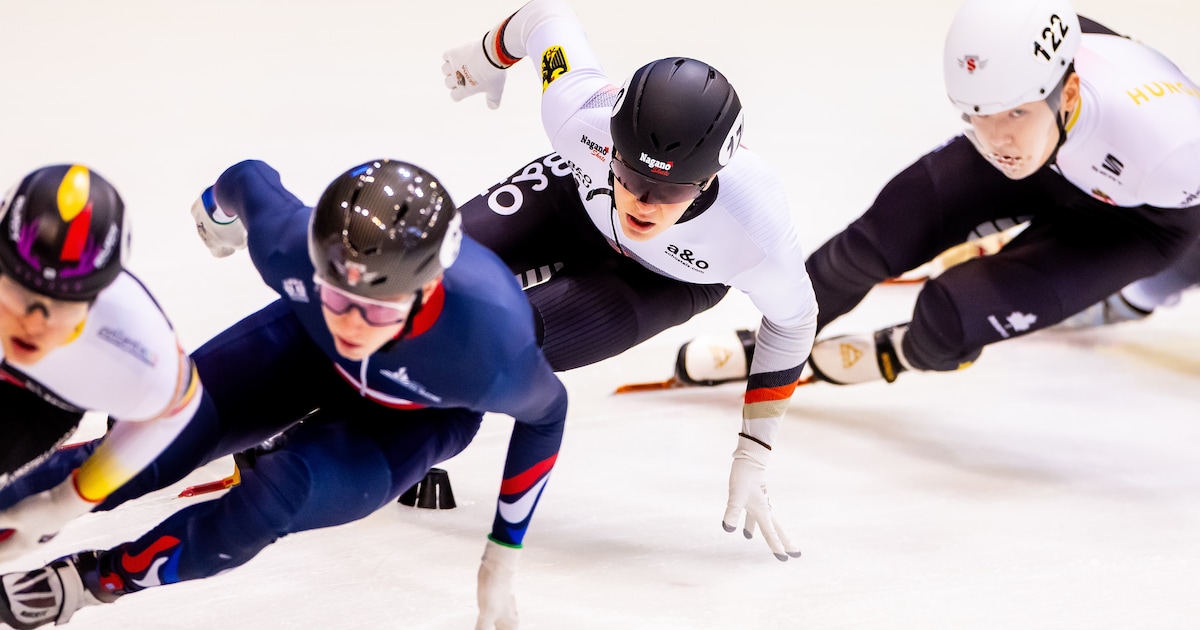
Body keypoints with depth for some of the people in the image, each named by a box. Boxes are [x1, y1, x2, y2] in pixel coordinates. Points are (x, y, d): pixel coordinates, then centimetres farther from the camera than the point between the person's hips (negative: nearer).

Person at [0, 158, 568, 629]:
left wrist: (503, 557, -12)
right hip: (309, 348, 3)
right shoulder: (292, 241, -37)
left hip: (416, 417, -3)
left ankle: (102, 579, -5)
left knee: (281, 494, -26)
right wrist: (217, 207, 14)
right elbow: (249, 179, -12)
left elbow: (546, 412, -18)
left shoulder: (489, 351, -42)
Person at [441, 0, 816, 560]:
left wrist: (751, 462, -15)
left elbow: (792, 320, -19)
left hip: (671, 277, -2)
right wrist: (490, 54, 5)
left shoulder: (757, 231, -42)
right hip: (576, 196, 2)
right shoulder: (580, 110, -41)